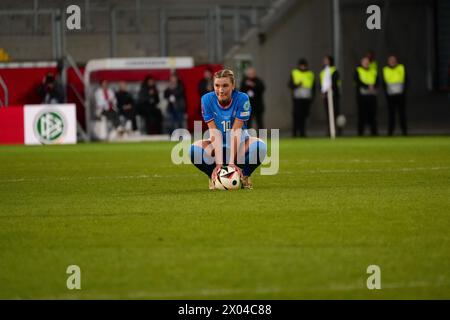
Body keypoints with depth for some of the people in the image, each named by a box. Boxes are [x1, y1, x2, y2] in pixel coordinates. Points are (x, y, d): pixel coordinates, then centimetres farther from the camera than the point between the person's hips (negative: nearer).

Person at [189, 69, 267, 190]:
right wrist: (219, 163, -31)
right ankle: (214, 177, -3)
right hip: (217, 146, 1)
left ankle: (244, 176, -6)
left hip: (239, 144, -1)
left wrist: (232, 162, -32)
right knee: (194, 149, -30)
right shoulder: (207, 99, -18)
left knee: (259, 146, -32)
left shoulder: (242, 99, -20)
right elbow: (215, 133, -22)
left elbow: (236, 131, -25)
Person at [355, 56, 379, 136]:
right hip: (362, 95, -4)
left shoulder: (373, 71, 16)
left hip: (372, 95, 4)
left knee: (372, 114, 3)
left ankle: (374, 132, 6)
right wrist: (368, 87, -17)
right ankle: (360, 132, -1)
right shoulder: (358, 70, 4)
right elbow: (358, 81, -8)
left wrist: (373, 87, -13)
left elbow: (377, 81, 9)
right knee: (362, 114, -5)